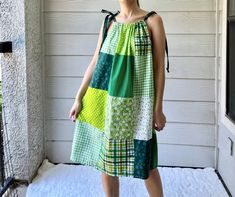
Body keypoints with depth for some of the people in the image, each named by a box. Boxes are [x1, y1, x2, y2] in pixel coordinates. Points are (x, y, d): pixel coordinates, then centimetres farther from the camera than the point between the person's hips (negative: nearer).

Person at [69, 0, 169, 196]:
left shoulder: (152, 21, -2)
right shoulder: (109, 22, 9)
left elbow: (159, 67, -5)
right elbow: (95, 63, 9)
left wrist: (158, 108, -7)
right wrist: (79, 98, 6)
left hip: (136, 102, -4)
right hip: (106, 99, 4)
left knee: (145, 161, 3)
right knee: (105, 159, 9)